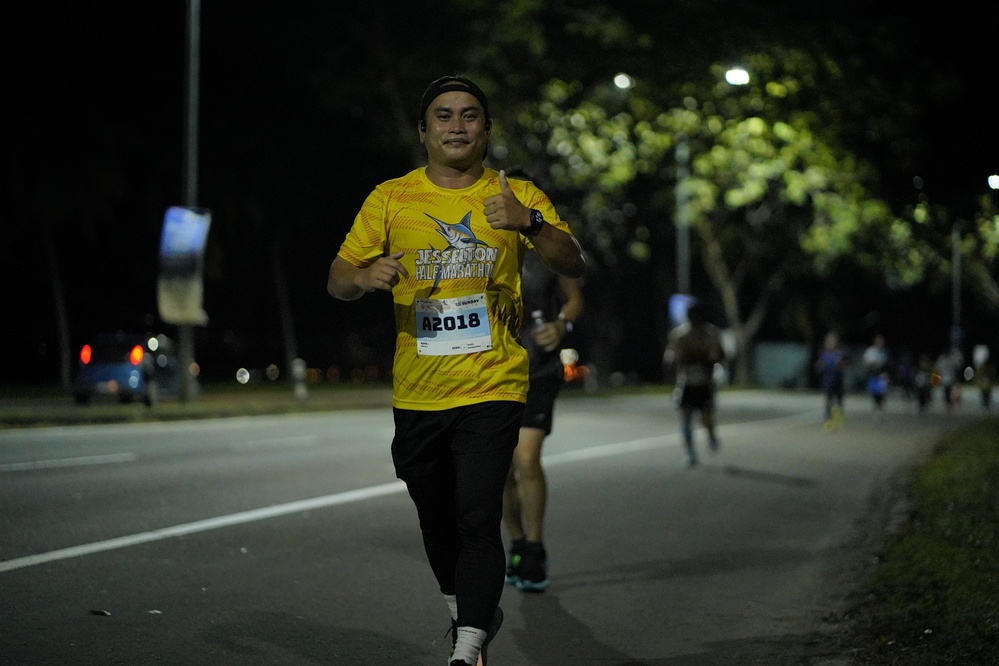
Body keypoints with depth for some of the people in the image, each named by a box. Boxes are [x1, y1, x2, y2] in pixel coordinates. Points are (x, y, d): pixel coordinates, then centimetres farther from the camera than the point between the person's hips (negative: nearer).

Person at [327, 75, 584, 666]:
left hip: (492, 389, -3)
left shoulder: (517, 196, 3)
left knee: (479, 518, -15)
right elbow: (337, 280, 6)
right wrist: (365, 275, -17)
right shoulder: (390, 199, 6)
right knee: (437, 521, 14)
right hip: (417, 392, 3)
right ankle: (475, 613, 40)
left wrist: (528, 223, -24)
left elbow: (573, 265, -6)